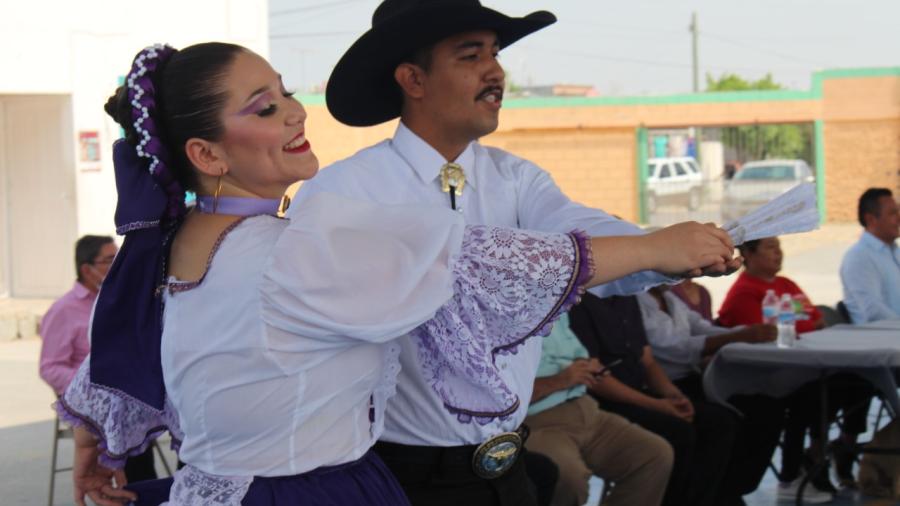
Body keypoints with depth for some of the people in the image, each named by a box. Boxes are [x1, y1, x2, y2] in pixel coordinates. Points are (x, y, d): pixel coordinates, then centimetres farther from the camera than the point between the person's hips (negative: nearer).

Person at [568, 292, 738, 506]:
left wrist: (673, 395, -4)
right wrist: (655, 405, -20)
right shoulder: (580, 302, -13)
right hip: (603, 402, -9)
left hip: (640, 395, 9)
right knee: (679, 432, -28)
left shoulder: (627, 298, 14)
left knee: (720, 421, -5)